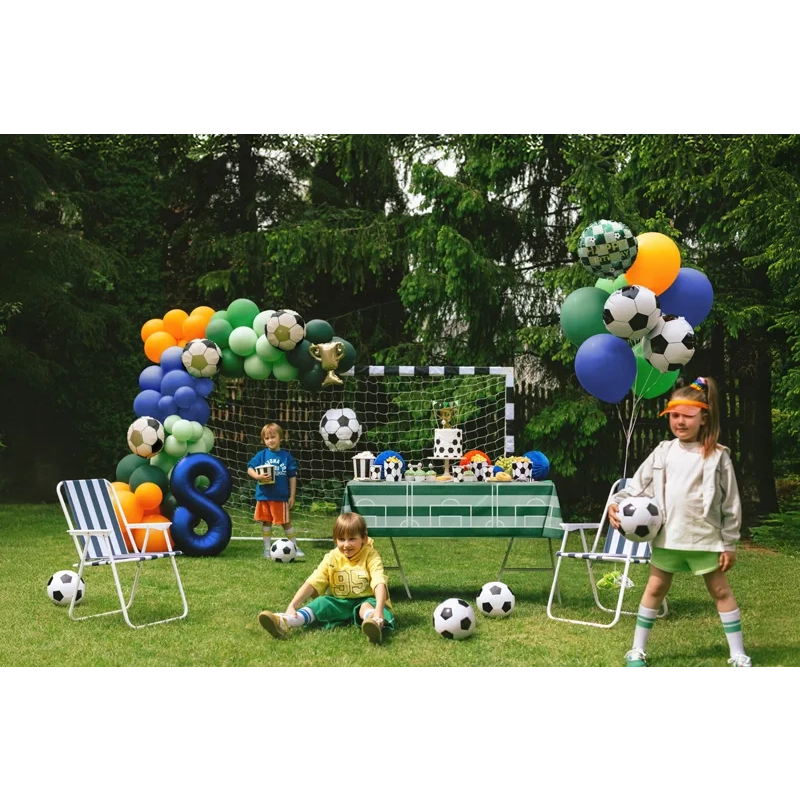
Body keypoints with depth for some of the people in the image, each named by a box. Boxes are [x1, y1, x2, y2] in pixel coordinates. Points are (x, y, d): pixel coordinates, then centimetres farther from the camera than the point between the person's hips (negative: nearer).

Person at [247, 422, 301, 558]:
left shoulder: (286, 456, -2)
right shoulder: (261, 455, 0)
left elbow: (292, 477, 0)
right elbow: (250, 469, -2)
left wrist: (292, 496, -1)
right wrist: (258, 476, -23)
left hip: (281, 496, -1)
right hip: (264, 495, 1)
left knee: (286, 522, 6)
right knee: (266, 522, 11)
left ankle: (295, 547, 18)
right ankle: (267, 549, 21)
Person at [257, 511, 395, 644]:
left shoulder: (371, 556, -11)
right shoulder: (332, 558, -2)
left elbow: (380, 584, -26)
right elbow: (312, 583, -10)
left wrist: (378, 610, -45)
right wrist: (292, 606, -25)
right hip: (340, 603, 3)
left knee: (367, 606, -35)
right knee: (321, 602, -23)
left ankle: (375, 623, -70)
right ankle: (284, 622, -46)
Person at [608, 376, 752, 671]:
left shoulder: (717, 456, -7)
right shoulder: (663, 452, 2)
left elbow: (731, 503, -4)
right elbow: (637, 485, 4)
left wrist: (729, 543, -5)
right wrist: (616, 502, -14)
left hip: (705, 539, -3)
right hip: (667, 537, 3)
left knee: (721, 591, 8)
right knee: (654, 589, 12)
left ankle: (739, 656, 17)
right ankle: (637, 651, 23)